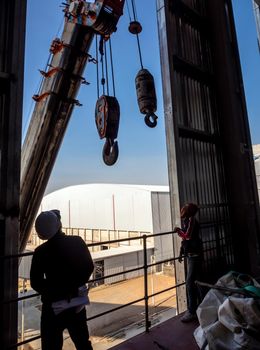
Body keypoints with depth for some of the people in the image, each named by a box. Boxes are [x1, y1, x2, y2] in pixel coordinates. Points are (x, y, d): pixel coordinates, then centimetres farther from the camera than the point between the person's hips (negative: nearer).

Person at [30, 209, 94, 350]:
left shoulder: (41, 251, -17)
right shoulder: (77, 242, -12)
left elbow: (36, 283, -8)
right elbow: (89, 267, -1)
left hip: (53, 306, -2)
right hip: (77, 302, 3)